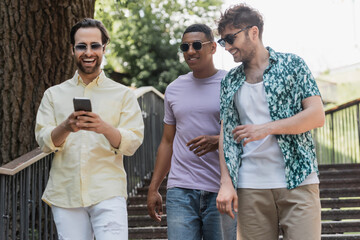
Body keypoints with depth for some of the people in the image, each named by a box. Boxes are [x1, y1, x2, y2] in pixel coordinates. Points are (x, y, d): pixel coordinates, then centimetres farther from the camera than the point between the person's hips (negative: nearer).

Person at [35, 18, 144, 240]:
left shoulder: (123, 94, 9)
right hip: (65, 194, 2)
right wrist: (66, 127, -18)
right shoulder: (54, 94, 14)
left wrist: (105, 128, -21)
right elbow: (44, 141, 4)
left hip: (108, 192, -2)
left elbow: (133, 143, -1)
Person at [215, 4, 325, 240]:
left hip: (297, 181, -3)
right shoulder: (230, 81, 14)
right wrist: (226, 183, -1)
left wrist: (267, 128, -13)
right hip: (250, 187, 3)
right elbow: (227, 133, 11)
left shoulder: (293, 65, 5)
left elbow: (317, 115, -3)